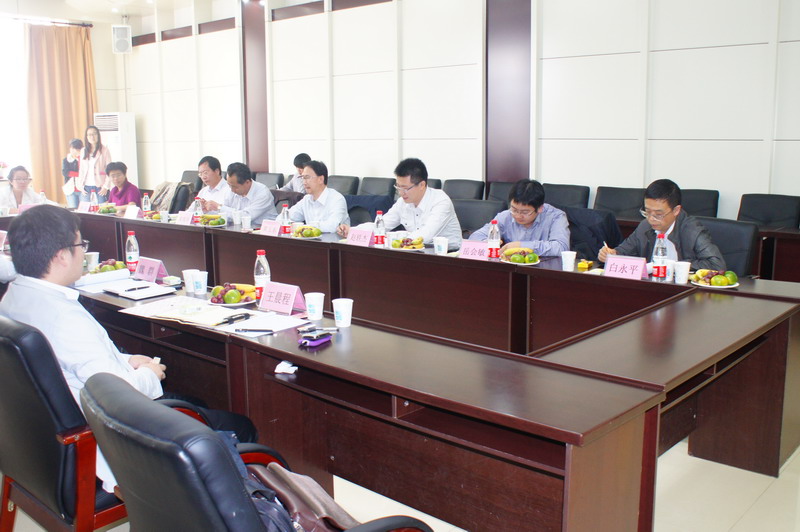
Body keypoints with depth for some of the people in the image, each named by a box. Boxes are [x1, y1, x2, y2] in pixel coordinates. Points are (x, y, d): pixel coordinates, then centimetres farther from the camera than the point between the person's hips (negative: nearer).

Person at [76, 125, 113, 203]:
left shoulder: (104, 150, 2)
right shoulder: (83, 151, 14)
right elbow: (81, 170, 15)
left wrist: (106, 187, -10)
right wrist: (81, 186, 5)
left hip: (100, 187, -3)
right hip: (86, 187, 4)